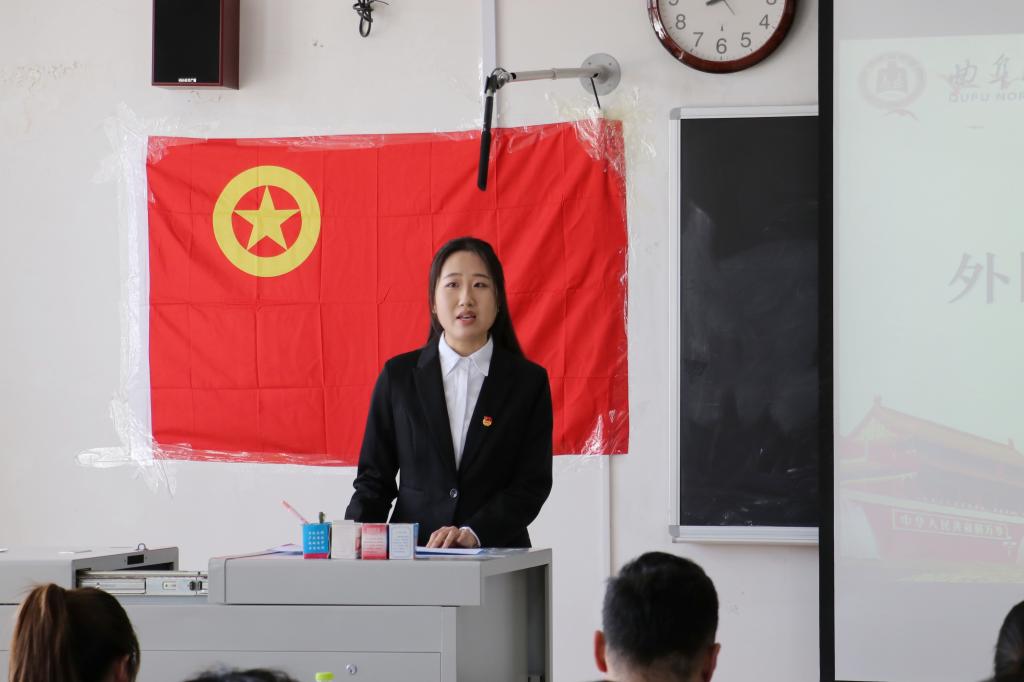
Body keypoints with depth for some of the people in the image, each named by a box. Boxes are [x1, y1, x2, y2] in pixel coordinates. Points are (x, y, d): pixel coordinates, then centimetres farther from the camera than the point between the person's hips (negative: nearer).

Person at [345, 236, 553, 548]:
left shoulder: (529, 382, 8)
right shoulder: (398, 376, 11)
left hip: (497, 556, -2)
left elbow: (532, 484, 3)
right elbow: (375, 476, 13)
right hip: (410, 557, 2)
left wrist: (474, 532, -13)